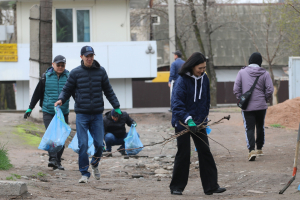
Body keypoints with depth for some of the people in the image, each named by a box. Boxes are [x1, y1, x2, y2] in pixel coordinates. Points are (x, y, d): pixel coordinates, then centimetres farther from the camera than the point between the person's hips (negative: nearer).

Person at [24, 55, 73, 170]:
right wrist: (30, 108, 11)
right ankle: (52, 158, -24)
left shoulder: (69, 77, 6)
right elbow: (37, 93, 11)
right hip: (48, 112, -1)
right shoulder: (46, 77, 4)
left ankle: (57, 162, 10)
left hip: (63, 113, 2)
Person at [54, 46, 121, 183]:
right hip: (82, 114, -2)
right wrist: (61, 100, -13)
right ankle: (84, 173, 0)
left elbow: (108, 91, 14)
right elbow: (67, 89, 7)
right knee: (83, 145, -8)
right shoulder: (75, 73, 0)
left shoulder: (101, 71, 6)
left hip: (97, 115, 2)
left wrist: (116, 107, 12)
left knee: (99, 144, 0)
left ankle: (94, 164, 29)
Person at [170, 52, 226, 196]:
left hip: (198, 123, 5)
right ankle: (176, 187, 12)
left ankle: (211, 186, 3)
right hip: (182, 123, -5)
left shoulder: (204, 78, 3)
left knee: (205, 152, 1)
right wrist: (188, 119, -31)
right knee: (183, 154, -1)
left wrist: (204, 118, 11)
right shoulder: (182, 80, -17)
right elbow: (176, 104, -22)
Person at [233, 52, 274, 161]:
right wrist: (265, 99, 10)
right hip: (261, 106, 1)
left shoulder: (242, 72, -3)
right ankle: (259, 149, 28)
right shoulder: (265, 74, -3)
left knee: (249, 128, -2)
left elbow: (236, 89, -4)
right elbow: (269, 90, -6)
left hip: (247, 107, -1)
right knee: (260, 127, 19)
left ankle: (251, 150, -21)